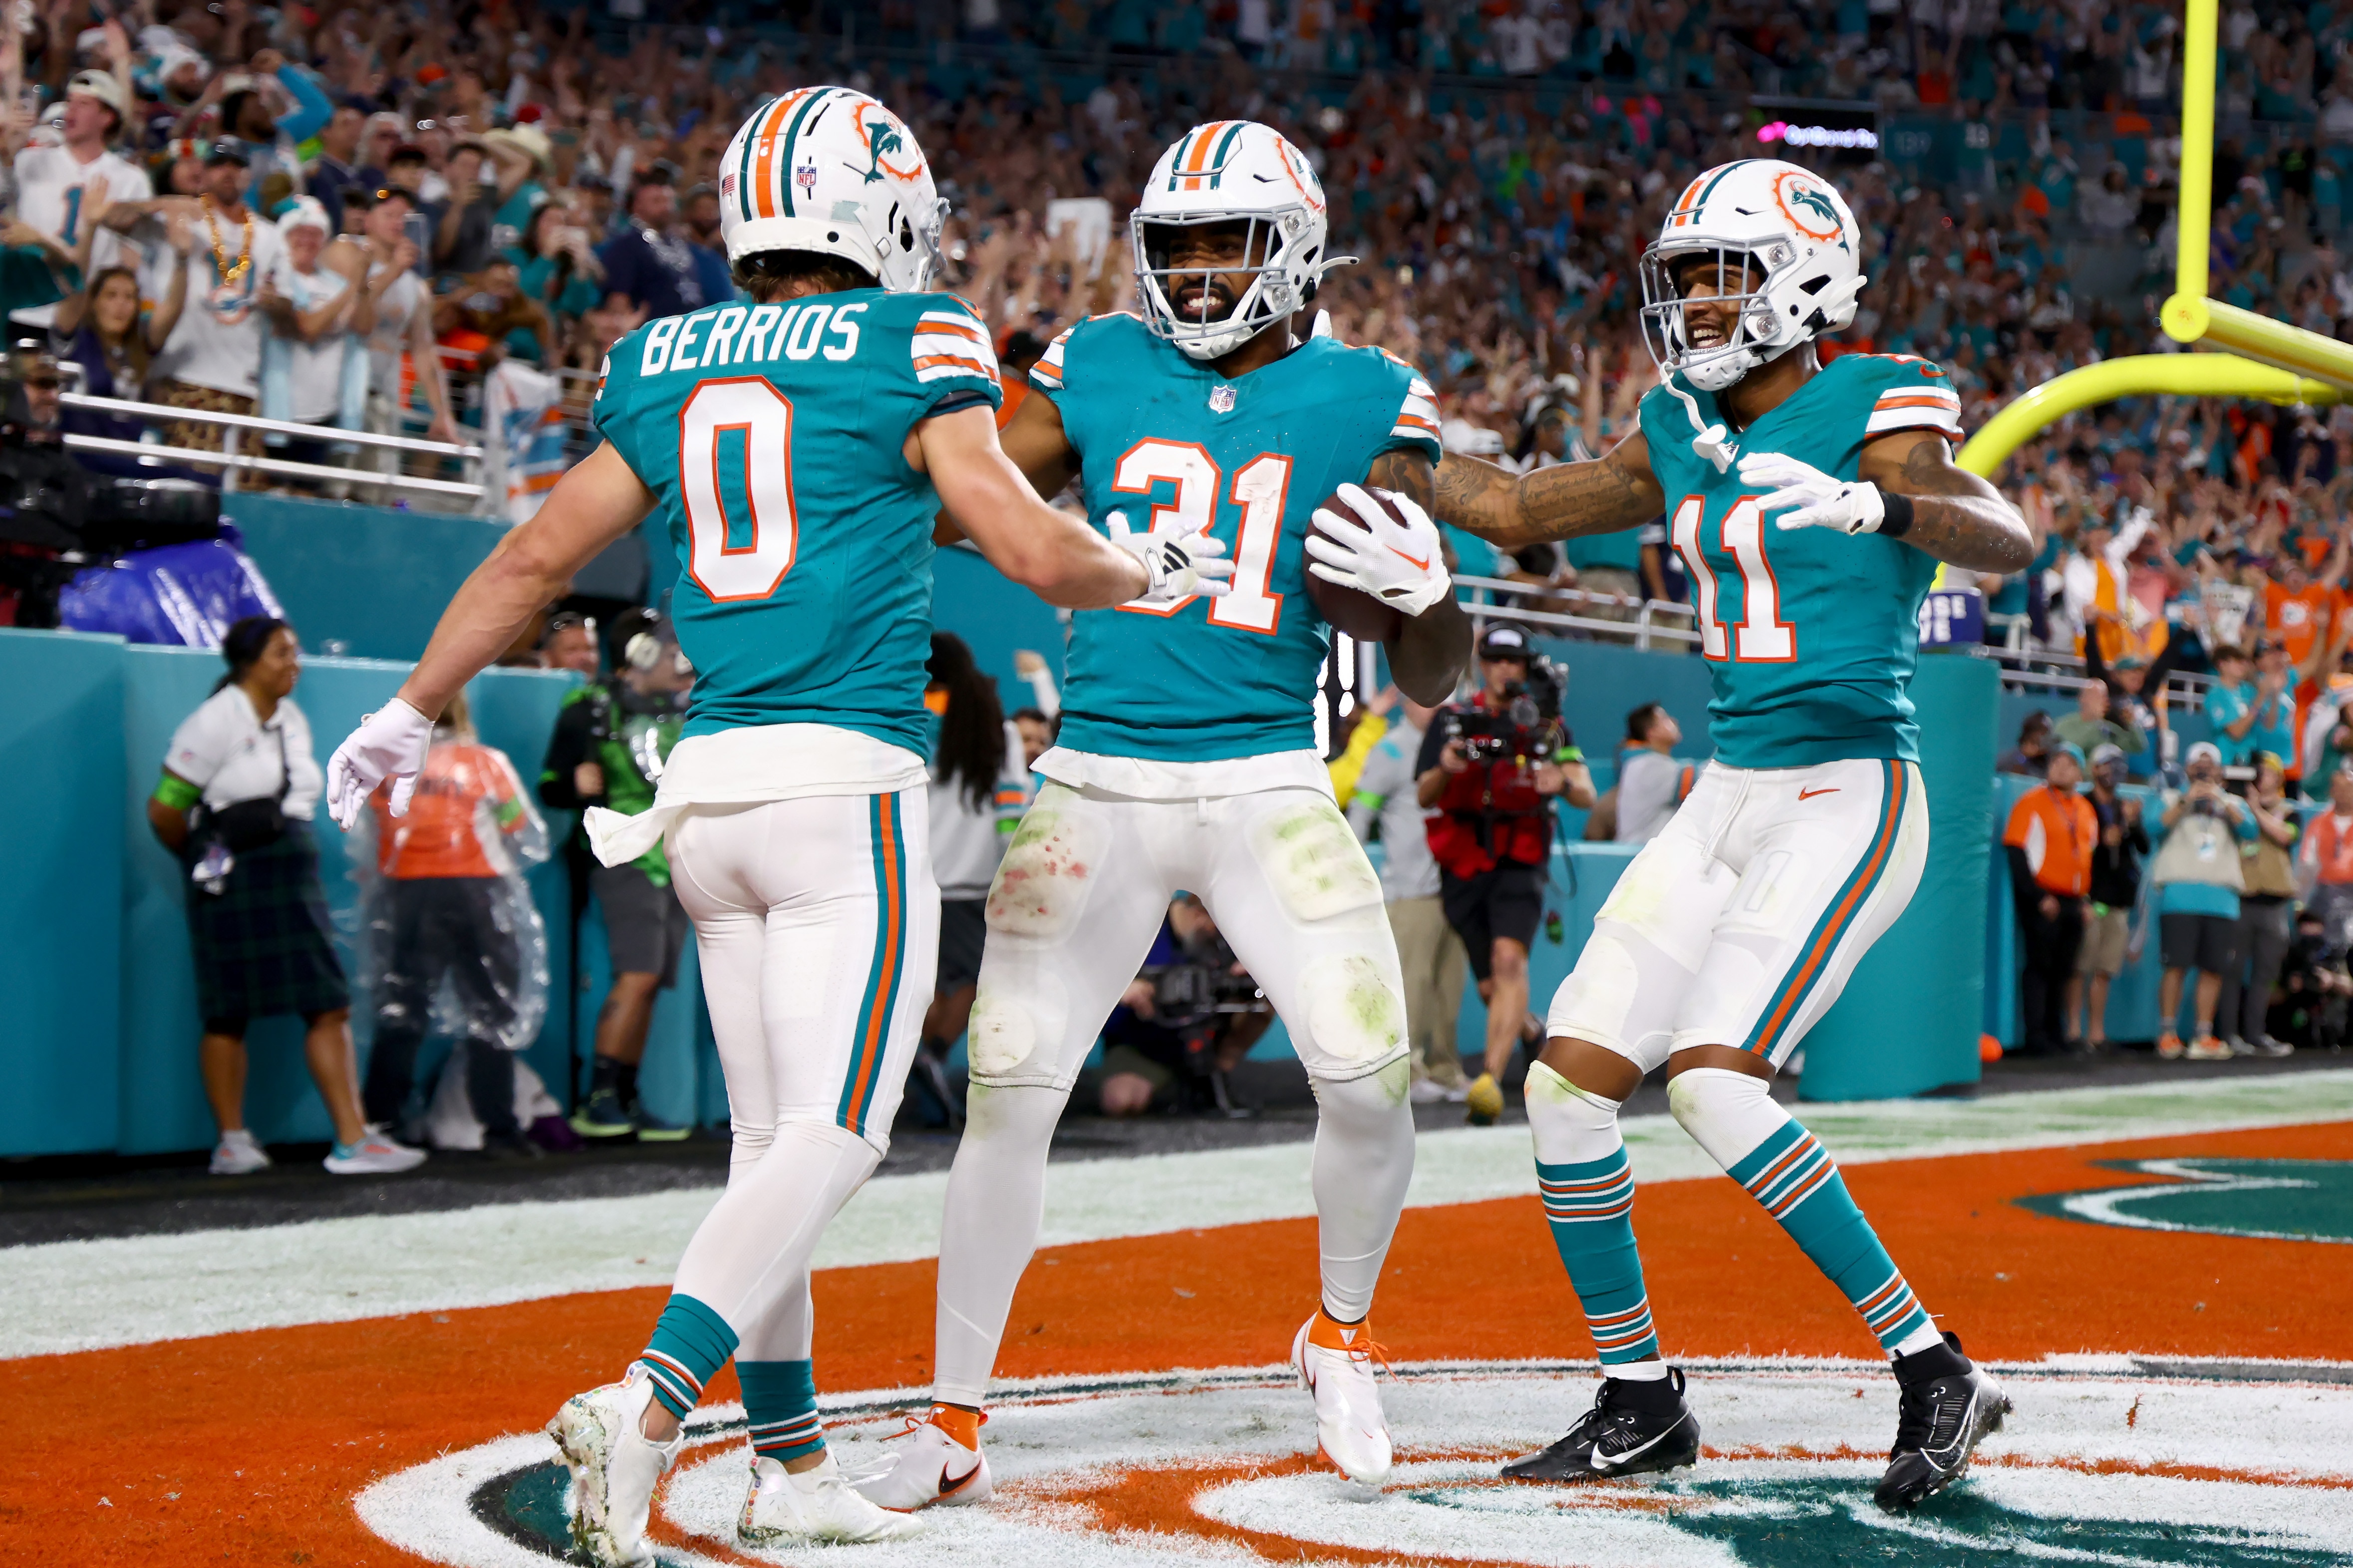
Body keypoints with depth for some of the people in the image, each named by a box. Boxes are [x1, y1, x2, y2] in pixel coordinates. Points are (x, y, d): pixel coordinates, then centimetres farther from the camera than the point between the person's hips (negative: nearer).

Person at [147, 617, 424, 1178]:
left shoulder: (292, 721, 13)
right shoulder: (216, 722, -9)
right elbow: (164, 809, -9)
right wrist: (203, 860, 5)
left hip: (292, 878, 7)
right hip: (234, 888, -7)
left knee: (330, 1006, 0)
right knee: (229, 1015, 0)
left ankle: (353, 1140, 1)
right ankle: (233, 1142, 8)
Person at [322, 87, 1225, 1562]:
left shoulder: (666, 366, 13)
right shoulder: (910, 351, -3)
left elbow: (537, 557, 18)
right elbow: (1037, 552, -5)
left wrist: (411, 714, 29)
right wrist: (1152, 572, 16)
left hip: (709, 780, 6)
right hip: (848, 777, -6)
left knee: (771, 1138, 13)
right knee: (830, 1136, -8)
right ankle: (647, 1408, -23)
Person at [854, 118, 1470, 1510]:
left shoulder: (1362, 403, 2)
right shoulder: (1101, 372, 7)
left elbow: (1429, 683, 3)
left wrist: (1428, 593, -18)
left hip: (1266, 784, -1)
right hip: (1099, 781, 1)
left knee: (1368, 1080, -12)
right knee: (1008, 1094, -6)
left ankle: (1343, 1339, 18)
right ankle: (956, 1422, 9)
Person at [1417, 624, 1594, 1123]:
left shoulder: (1545, 724, 8)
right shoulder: (1451, 720, 8)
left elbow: (1588, 795, 0)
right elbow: (1423, 796, -1)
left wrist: (1564, 784, -24)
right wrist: (1444, 770, -23)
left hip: (1521, 863, -2)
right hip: (1464, 866, 2)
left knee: (1509, 960, -24)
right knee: (1491, 987, 4)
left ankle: (1491, 1079, -32)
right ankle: (1530, 1029, 38)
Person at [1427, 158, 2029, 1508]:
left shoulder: (1871, 411, -10)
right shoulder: (1685, 436, 11)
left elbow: (2007, 540, -26)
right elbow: (1514, 508, 22)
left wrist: (1866, 503, -43)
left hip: (1848, 803, -8)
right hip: (1728, 801, 8)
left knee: (1711, 1081, -22)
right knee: (1569, 1080, 1)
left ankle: (1936, 1371, -11)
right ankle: (1642, 1403, 16)